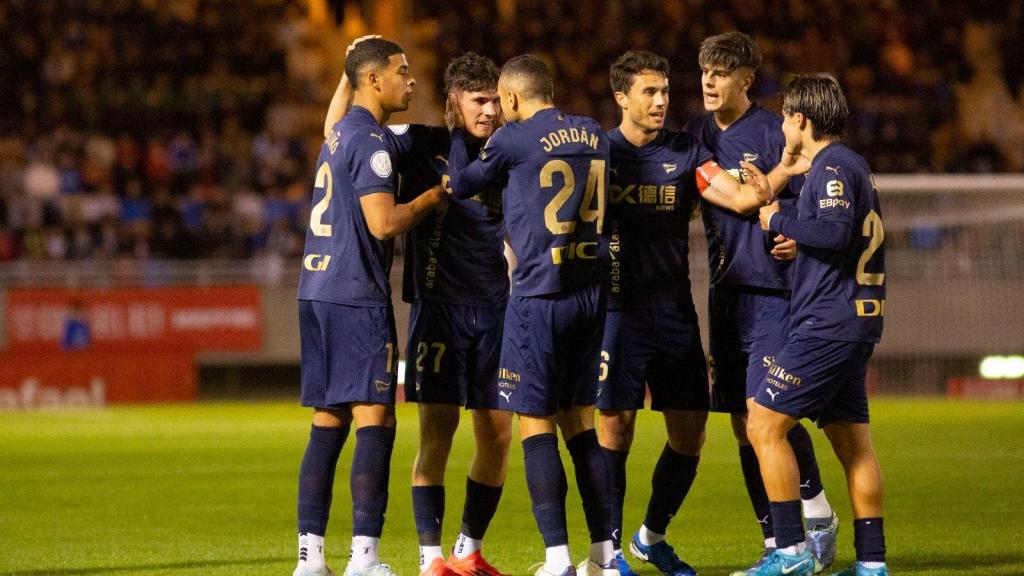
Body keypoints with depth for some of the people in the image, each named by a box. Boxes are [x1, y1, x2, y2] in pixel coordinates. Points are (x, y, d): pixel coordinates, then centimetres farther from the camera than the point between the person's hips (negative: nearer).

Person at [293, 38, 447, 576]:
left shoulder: (337, 136, 18)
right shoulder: (370, 141, -11)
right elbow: (383, 223, -19)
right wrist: (433, 197, -4)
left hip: (317, 290, 9)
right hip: (357, 295, -9)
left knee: (328, 422, 10)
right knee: (374, 420, -7)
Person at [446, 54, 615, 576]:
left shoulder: (512, 139, -9)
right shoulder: (594, 135, 9)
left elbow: (461, 185, 5)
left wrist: (458, 131, 21)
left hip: (538, 295, -6)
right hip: (590, 293, 6)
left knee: (535, 424, -1)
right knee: (578, 420, 14)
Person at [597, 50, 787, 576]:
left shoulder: (686, 152, 7)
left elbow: (739, 197, -6)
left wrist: (771, 184, -26)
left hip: (675, 310, 3)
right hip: (619, 309, -3)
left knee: (690, 430, 4)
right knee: (615, 423, -7)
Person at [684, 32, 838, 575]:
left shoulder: (772, 133, -7)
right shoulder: (696, 134, 11)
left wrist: (799, 239, -24)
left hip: (772, 289, -6)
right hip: (724, 290, 6)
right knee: (743, 423, 6)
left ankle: (818, 514, 5)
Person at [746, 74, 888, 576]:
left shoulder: (833, 166, -11)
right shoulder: (849, 164, 19)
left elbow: (834, 232, -25)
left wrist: (780, 223, -12)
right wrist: (798, 241, 14)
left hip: (828, 323, -10)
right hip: (857, 322, 10)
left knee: (763, 425, -7)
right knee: (853, 444, 10)